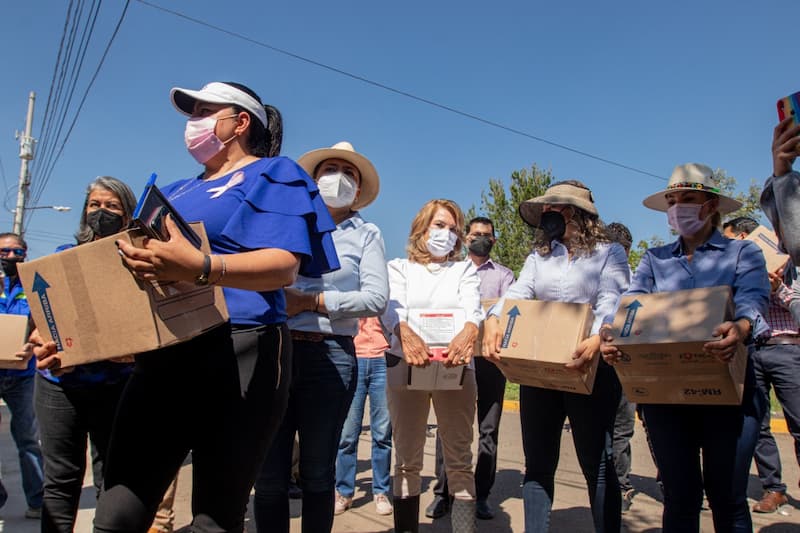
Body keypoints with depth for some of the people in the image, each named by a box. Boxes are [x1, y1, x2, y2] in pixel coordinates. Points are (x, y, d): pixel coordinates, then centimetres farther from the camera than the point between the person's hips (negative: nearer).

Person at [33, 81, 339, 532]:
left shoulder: (272, 175, 2)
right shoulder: (178, 193, 25)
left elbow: (284, 267, -15)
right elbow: (139, 272, 24)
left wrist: (201, 267, -33)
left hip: (237, 355, -7)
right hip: (161, 359, 8)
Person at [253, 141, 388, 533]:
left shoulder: (366, 234, 9)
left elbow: (376, 299, -4)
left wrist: (310, 302, -8)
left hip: (330, 356, -1)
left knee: (316, 473, 8)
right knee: (269, 473, 5)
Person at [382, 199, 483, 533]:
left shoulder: (464, 269, 14)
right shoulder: (399, 267, 12)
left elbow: (472, 306, -7)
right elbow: (392, 307, -9)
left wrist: (468, 331, -32)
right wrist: (405, 333, -33)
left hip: (456, 366, 1)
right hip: (405, 365, 0)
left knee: (459, 458, 0)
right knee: (407, 458, 6)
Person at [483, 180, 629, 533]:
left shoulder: (609, 252, 2)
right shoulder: (539, 256, 14)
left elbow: (612, 302, -14)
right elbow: (517, 294, -1)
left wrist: (597, 339, -35)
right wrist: (492, 319, -23)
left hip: (590, 368, -4)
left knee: (597, 464, 5)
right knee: (538, 464, 11)